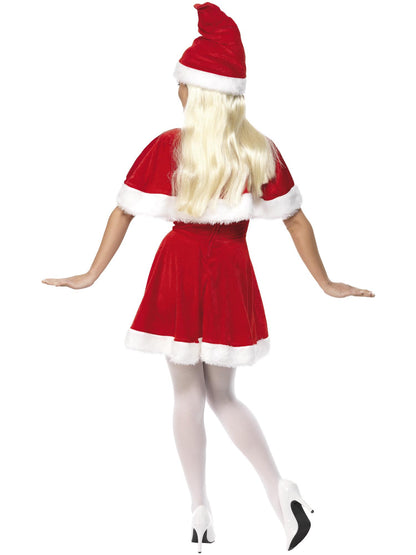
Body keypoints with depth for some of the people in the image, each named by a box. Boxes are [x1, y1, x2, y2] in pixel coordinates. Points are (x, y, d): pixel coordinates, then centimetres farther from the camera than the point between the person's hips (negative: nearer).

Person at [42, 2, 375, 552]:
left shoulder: (166, 148, -9)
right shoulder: (261, 151, -4)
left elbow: (124, 211, -3)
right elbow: (296, 220, 0)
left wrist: (92, 275, 6)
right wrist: (326, 284, 9)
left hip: (179, 270, -2)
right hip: (231, 275, 2)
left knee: (189, 395, 10)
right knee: (223, 395, 16)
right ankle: (280, 489, 0)